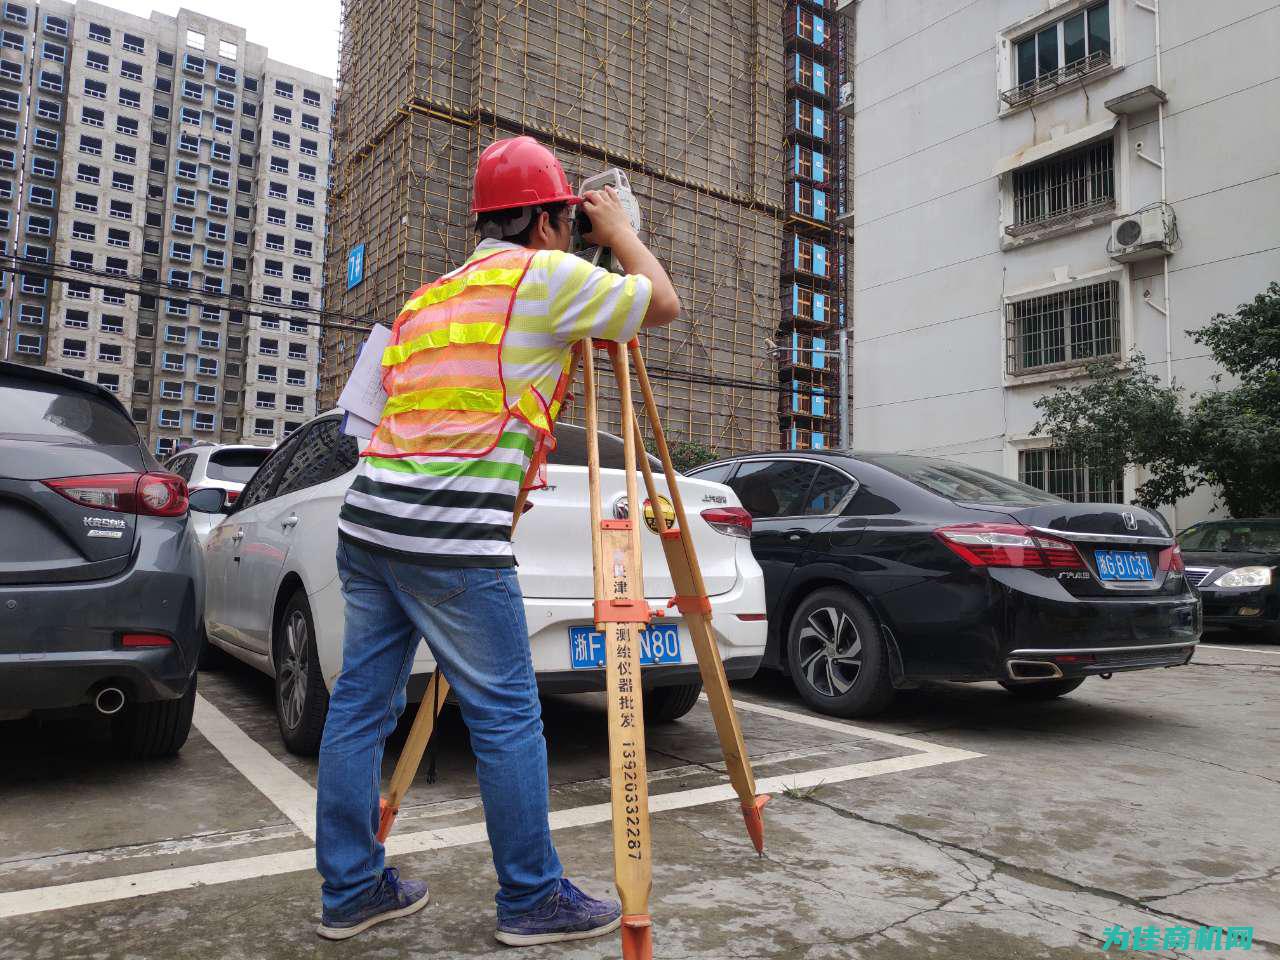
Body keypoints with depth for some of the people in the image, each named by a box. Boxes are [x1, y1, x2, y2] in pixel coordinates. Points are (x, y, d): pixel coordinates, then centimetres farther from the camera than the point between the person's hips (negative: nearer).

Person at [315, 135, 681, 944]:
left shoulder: (431, 295, 23)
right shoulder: (547, 277, -1)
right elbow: (663, 303, 7)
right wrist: (620, 231, 22)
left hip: (367, 521, 9)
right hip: (450, 539, -9)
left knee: (362, 703, 13)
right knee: (507, 717, 2)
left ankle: (351, 890, 25)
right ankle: (533, 899, 15)